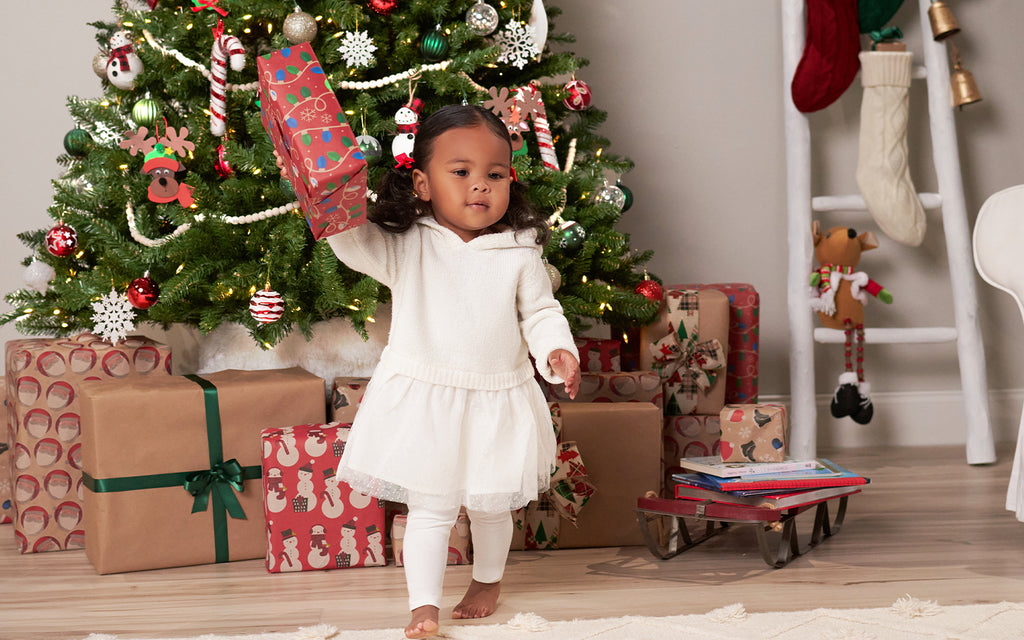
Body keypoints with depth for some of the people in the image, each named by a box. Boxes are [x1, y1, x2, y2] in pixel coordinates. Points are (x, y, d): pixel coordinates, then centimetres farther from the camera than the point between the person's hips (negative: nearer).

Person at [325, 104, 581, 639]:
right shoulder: (406, 248, -7)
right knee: (429, 508, -1)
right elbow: (354, 242, -16)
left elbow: (540, 312, 4)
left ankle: (488, 581, 42)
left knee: (490, 506, 18)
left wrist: (557, 352, -13)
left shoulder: (519, 254, -3)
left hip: (496, 401, 2)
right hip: (422, 399, -2)